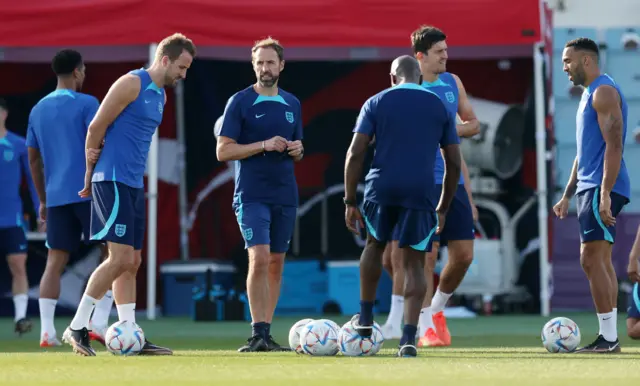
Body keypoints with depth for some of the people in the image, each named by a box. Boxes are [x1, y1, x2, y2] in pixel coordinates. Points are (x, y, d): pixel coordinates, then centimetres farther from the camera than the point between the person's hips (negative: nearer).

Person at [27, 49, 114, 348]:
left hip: (56, 197, 5)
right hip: (88, 193, -5)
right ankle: (99, 323, -7)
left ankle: (46, 331, -7)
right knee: (111, 254, 4)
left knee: (55, 261, 4)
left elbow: (33, 160, 17)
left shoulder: (38, 110, 14)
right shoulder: (86, 104, -4)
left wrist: (43, 200, 24)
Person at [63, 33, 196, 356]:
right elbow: (96, 128, -10)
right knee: (120, 257, -14)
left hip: (134, 184, 9)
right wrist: (90, 173, -4)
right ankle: (77, 327, -9)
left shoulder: (161, 95, 17)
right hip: (113, 181, -9)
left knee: (132, 261, 7)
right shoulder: (132, 84, -11)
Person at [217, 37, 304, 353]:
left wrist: (297, 150, -1)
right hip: (252, 194, -5)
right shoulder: (240, 102, -3)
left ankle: (266, 334, 12)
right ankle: (258, 333, -16)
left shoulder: (292, 104, 13)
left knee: (276, 264, 6)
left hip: (285, 195, 5)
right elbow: (223, 151, -7)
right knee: (259, 258, -17)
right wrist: (265, 145, -16)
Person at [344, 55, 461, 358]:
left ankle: (365, 318, 30)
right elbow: (453, 163, 11)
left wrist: (350, 202, 3)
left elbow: (355, 154, 0)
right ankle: (409, 337, -10)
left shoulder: (376, 103, 8)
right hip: (420, 193, 0)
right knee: (414, 264, 5)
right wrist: (443, 208, 18)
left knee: (375, 245, 26)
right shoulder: (440, 107, 13)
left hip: (381, 188, 0)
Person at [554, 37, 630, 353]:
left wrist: (605, 194, -25)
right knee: (599, 261, 9)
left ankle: (608, 337, -13)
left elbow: (614, 145, -20)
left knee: (592, 259, -13)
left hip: (601, 189, -10)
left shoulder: (603, 92, -11)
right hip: (588, 187, 10)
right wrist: (567, 195, 23)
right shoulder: (589, 93, 20)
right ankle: (608, 338, 10)